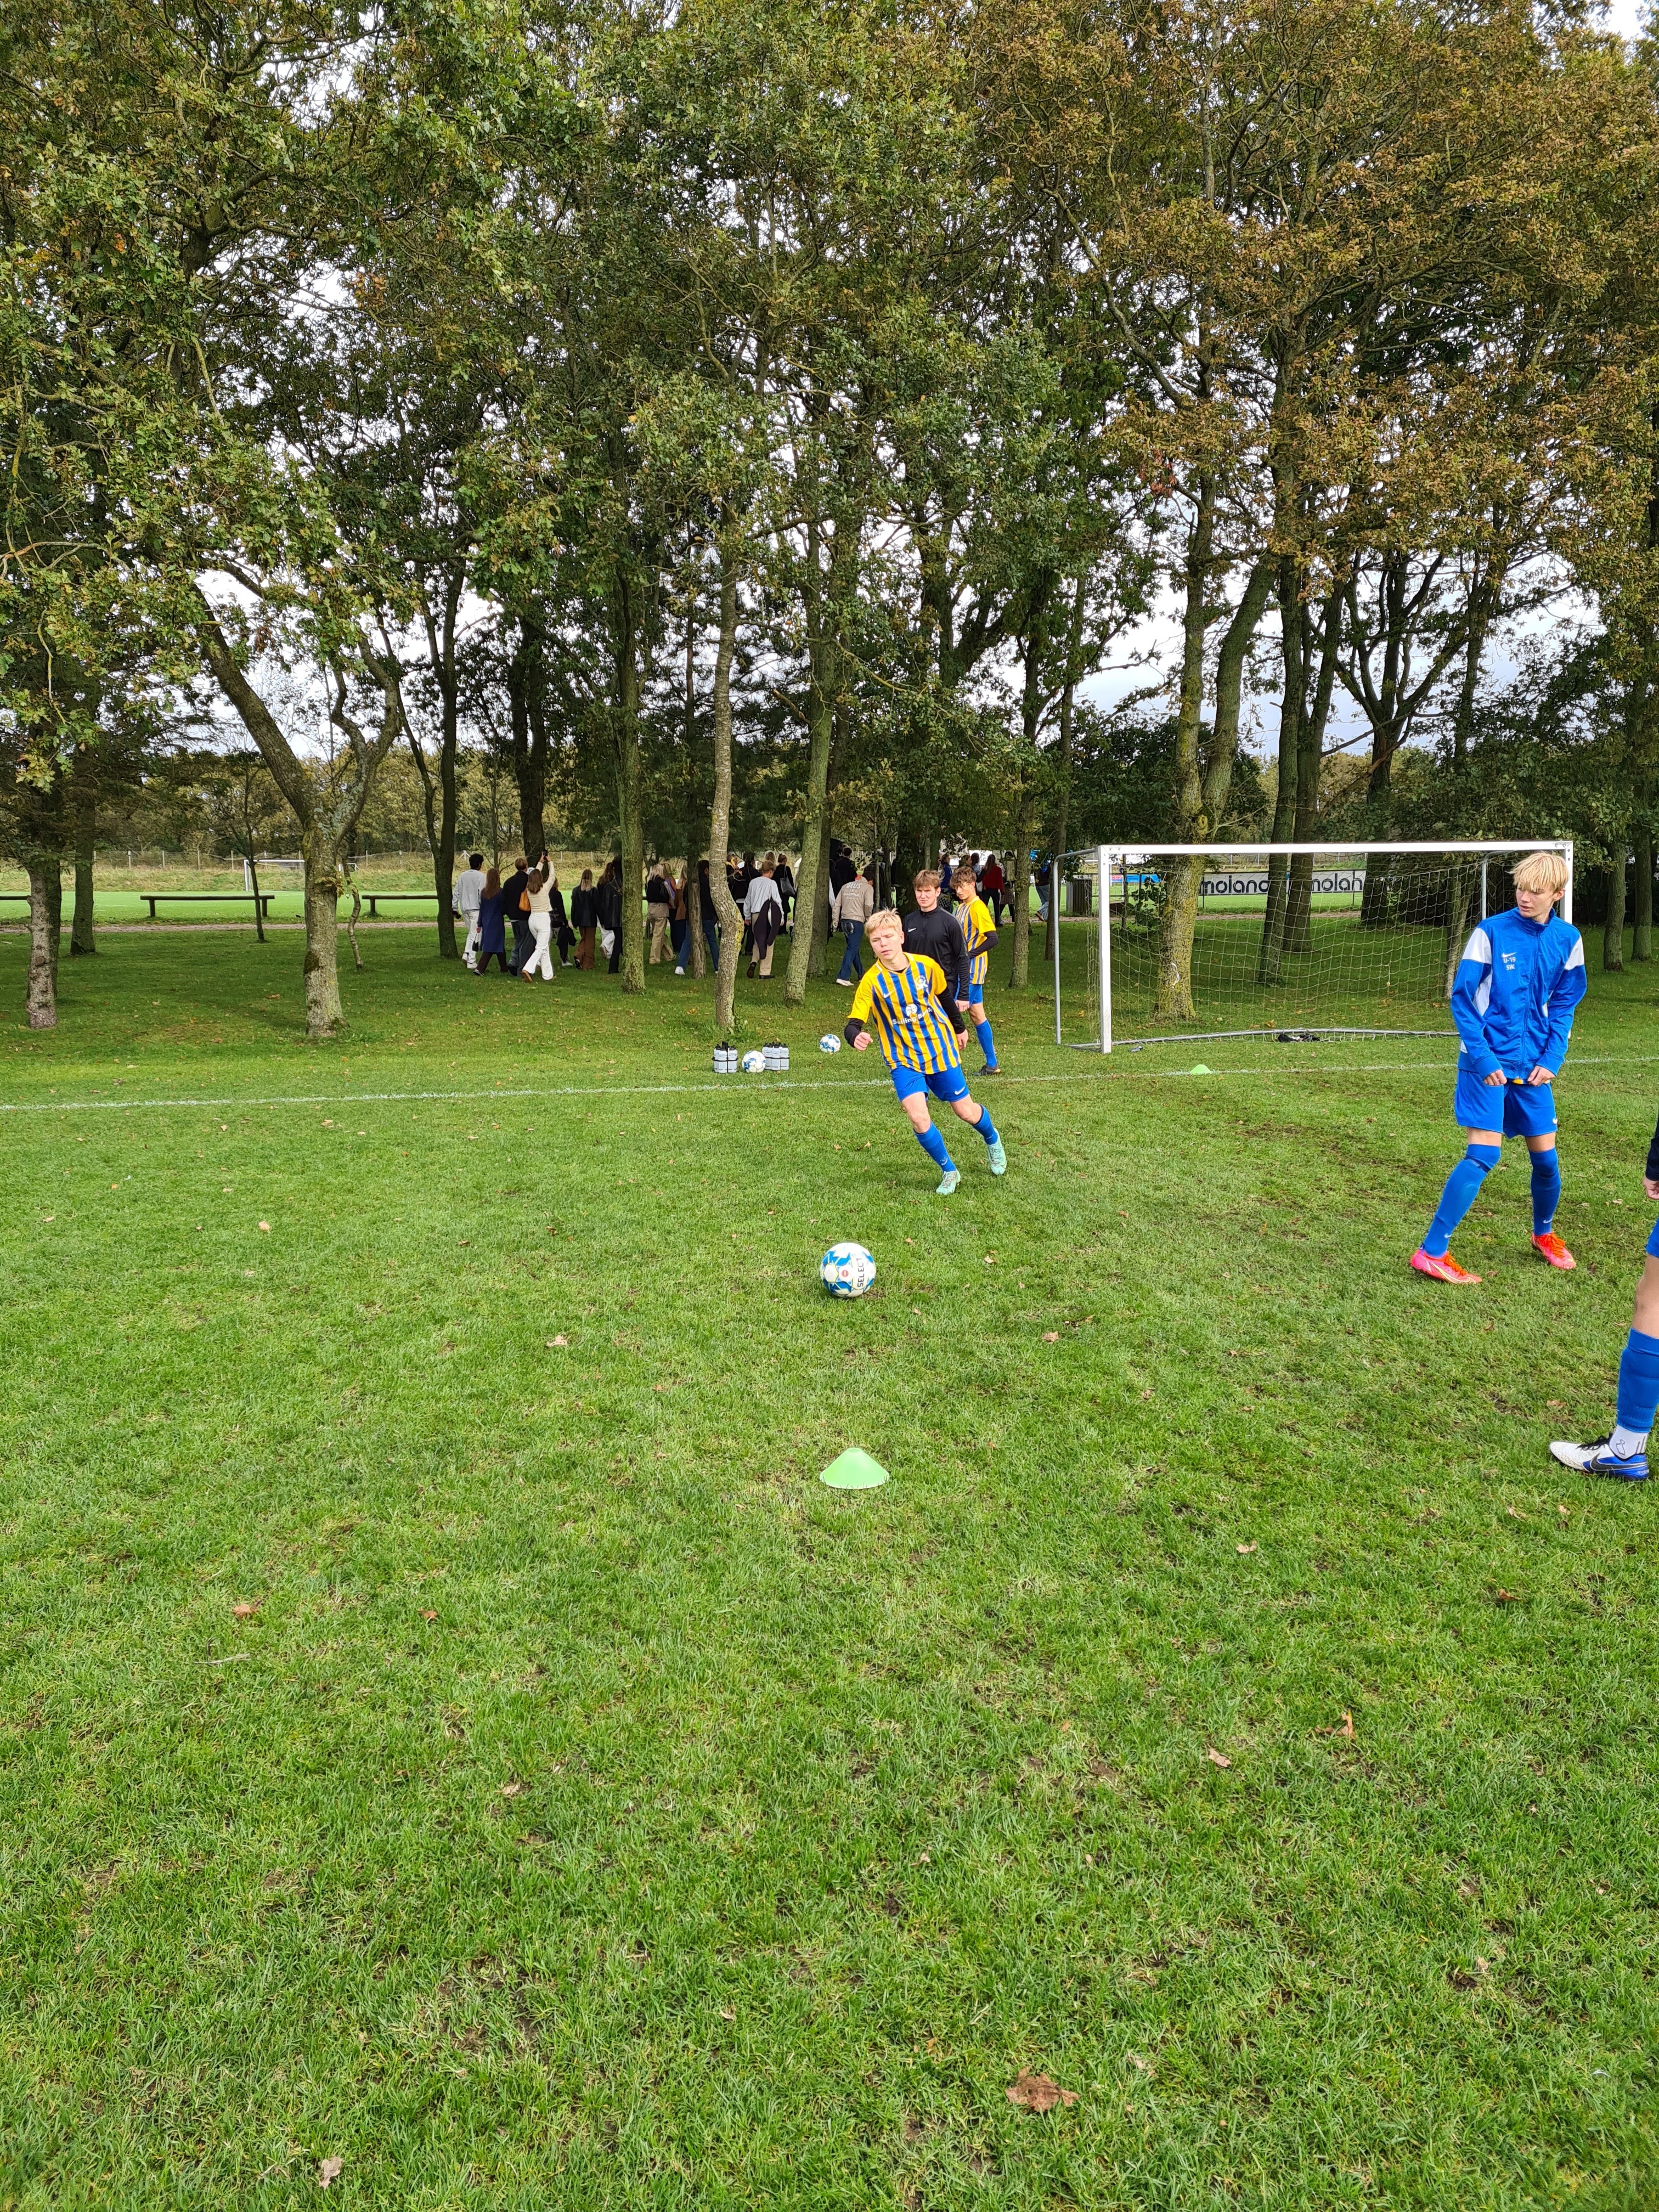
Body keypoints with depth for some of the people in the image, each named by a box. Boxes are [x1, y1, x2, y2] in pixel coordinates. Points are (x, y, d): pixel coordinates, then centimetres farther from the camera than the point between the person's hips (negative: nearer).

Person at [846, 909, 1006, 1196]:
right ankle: (948, 1171, 5)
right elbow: (854, 1023, -20)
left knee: (966, 1112, 9)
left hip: (941, 1050, 2)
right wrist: (856, 1038, -43)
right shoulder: (871, 981, -16)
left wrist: (960, 1027, 22)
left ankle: (992, 1140, 46)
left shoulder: (926, 966, -9)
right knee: (918, 1118, -20)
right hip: (903, 1059, -1)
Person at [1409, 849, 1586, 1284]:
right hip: (1489, 1063, -4)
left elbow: (1564, 1004, 11)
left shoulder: (1567, 939, 2)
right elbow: (1461, 998, -8)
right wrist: (1482, 1057, -14)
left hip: (1533, 1065, 5)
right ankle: (1431, 1252, -8)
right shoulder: (1491, 932, -11)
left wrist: (1552, 1059, -1)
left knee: (1546, 1155, 10)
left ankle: (1544, 1234, 38)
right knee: (1482, 1155, -12)